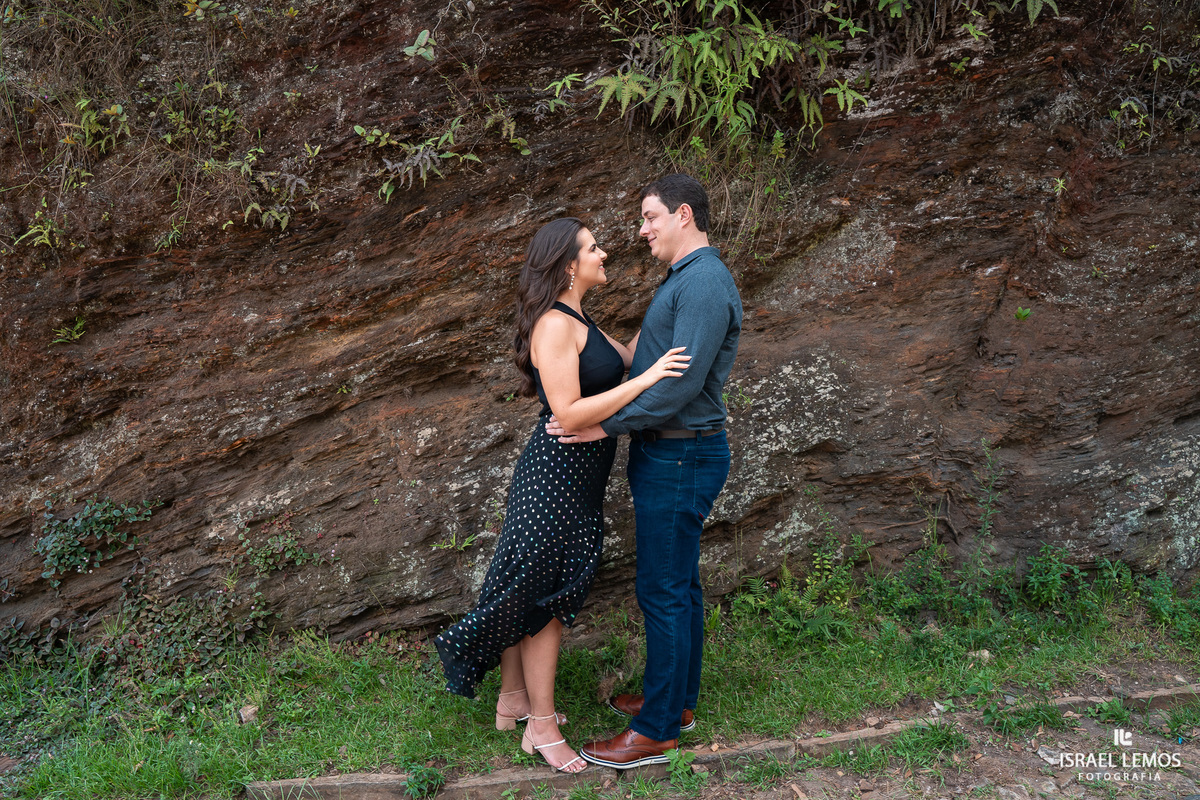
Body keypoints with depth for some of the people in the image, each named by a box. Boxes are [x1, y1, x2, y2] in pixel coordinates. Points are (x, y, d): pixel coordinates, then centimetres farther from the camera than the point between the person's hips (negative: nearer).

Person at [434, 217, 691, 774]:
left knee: (526, 591, 19)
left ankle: (512, 700, 35)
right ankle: (541, 726, 18)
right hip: (560, 473, -10)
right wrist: (646, 380, -27)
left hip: (573, 475, 10)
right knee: (548, 597, 3)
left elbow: (625, 359, 16)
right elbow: (570, 414, -27)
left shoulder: (575, 320, 11)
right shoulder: (554, 326, -20)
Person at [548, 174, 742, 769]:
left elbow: (681, 385, -26)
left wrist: (604, 426, -23)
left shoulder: (704, 283, -19)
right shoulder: (685, 281, 15)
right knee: (679, 585, 18)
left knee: (664, 591, -2)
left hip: (680, 461, -10)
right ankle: (678, 700, 33)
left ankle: (655, 731, 11)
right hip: (667, 456, 10)